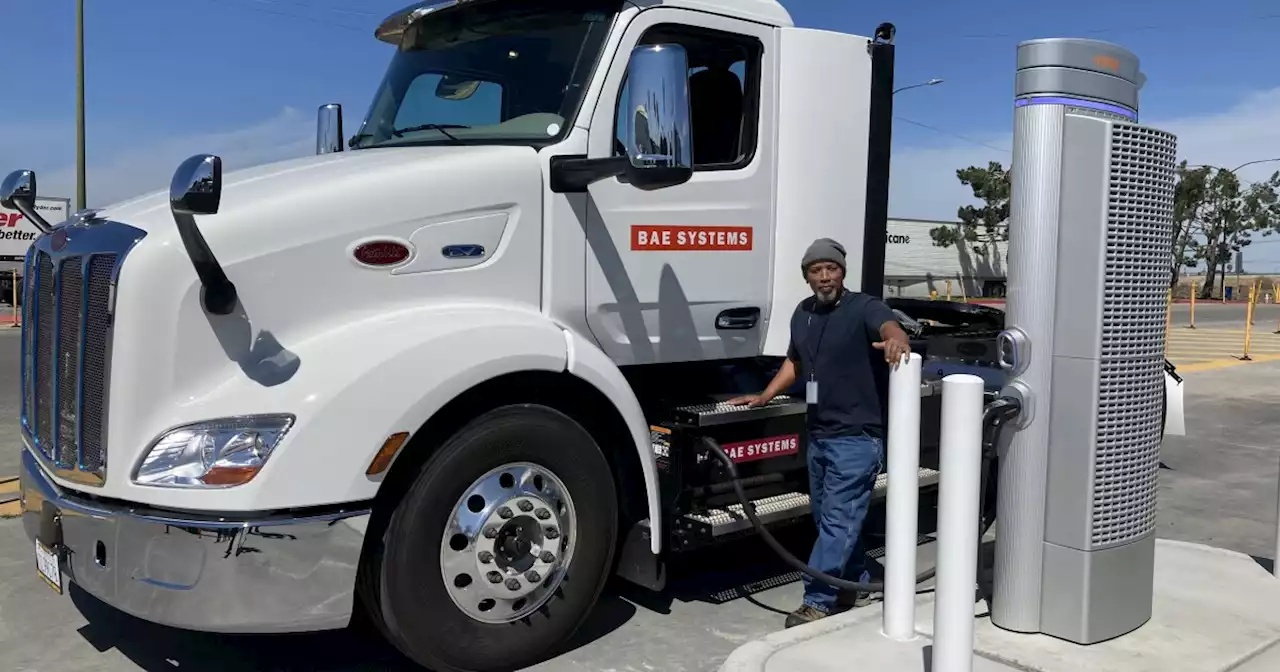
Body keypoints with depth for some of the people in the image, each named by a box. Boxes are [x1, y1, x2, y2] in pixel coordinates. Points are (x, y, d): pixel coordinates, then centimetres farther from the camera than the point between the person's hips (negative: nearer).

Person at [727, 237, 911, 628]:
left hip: (857, 437, -8)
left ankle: (818, 602, 0)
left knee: (838, 521, -5)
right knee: (828, 518, 16)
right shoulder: (803, 313, 12)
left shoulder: (863, 308, -11)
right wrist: (764, 397, 22)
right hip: (818, 435, 8)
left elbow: (888, 325, -33)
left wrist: (896, 340, -56)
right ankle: (856, 585, 31)